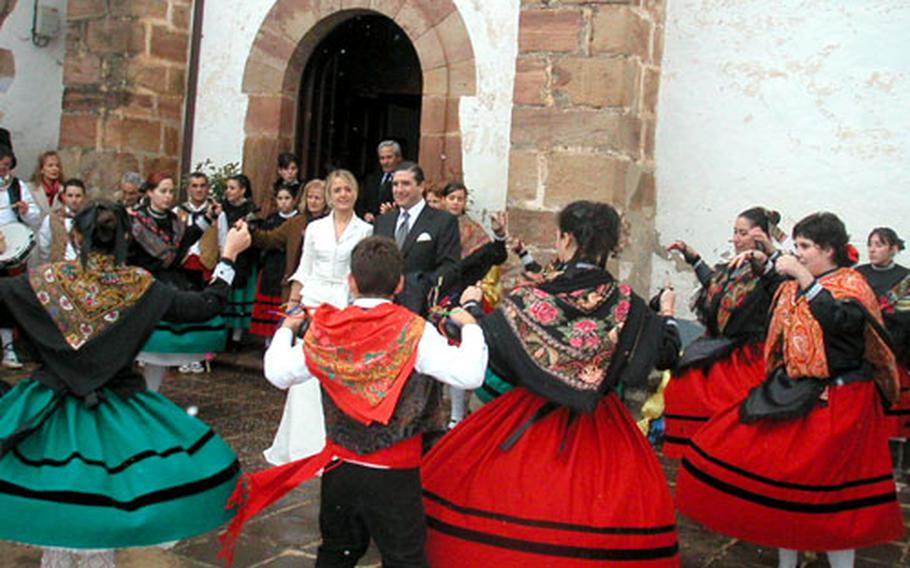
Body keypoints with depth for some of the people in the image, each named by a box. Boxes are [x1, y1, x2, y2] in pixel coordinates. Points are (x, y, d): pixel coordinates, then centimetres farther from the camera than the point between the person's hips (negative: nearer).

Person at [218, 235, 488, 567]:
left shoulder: (324, 331, -5)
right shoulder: (414, 332, -15)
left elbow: (278, 374, 2)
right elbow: (469, 375, -22)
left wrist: (286, 330, 19)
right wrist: (469, 327, -4)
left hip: (339, 467, 4)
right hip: (394, 475, -4)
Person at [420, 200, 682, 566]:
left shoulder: (531, 297, -14)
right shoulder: (626, 304, -7)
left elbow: (478, 346, -13)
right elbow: (667, 355, 1)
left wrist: (471, 306, 7)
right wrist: (667, 313, 20)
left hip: (531, 421, -2)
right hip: (600, 428, 2)